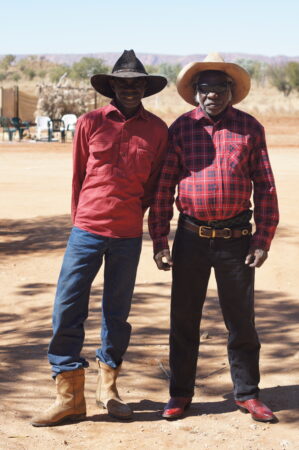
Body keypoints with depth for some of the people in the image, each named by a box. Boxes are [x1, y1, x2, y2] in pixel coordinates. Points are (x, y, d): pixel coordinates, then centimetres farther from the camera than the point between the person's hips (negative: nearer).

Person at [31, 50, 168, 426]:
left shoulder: (157, 130, 3)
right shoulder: (89, 123, 1)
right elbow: (77, 177, 10)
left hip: (128, 236, 1)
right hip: (86, 231, -1)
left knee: (117, 312, 9)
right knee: (67, 309, -4)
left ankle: (107, 388, 25)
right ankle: (70, 397, 6)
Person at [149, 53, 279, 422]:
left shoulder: (249, 128, 2)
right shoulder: (181, 128, 2)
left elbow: (265, 187, 3)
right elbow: (163, 185, 3)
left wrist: (263, 239, -3)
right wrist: (159, 240, -2)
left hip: (236, 238, 0)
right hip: (191, 237, 1)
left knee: (241, 319, 7)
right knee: (183, 318, 8)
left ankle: (247, 394, 22)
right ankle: (180, 393, 23)